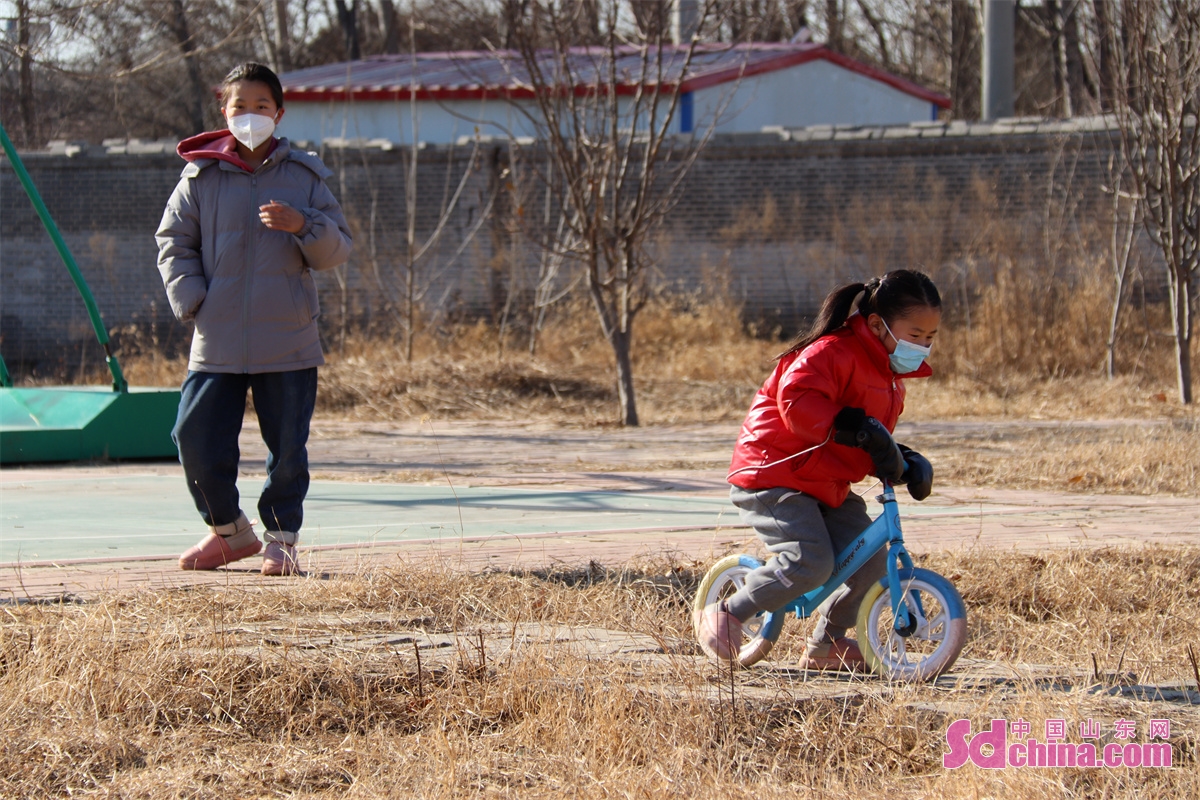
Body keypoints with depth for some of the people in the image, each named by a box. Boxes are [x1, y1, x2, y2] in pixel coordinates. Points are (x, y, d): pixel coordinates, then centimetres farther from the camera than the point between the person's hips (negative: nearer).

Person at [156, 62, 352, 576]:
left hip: (288, 344, -1)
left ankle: (281, 539, 18)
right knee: (197, 438, -2)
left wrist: (304, 226, -17)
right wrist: (193, 301, -4)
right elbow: (173, 243, 9)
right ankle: (228, 530, 18)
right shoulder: (200, 177, 4)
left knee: (287, 447, 2)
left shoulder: (305, 177, 5)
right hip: (216, 345, 1)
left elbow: (338, 250, 4)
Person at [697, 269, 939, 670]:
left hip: (827, 487, 9)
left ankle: (826, 644, 16)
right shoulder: (832, 352, -18)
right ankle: (724, 616, -7)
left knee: (871, 560, -3)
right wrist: (854, 427, -39)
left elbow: (876, 444, 24)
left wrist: (905, 462, 4)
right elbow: (797, 402, -33)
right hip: (774, 475, -9)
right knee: (810, 563, -25)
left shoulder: (889, 377, 15)